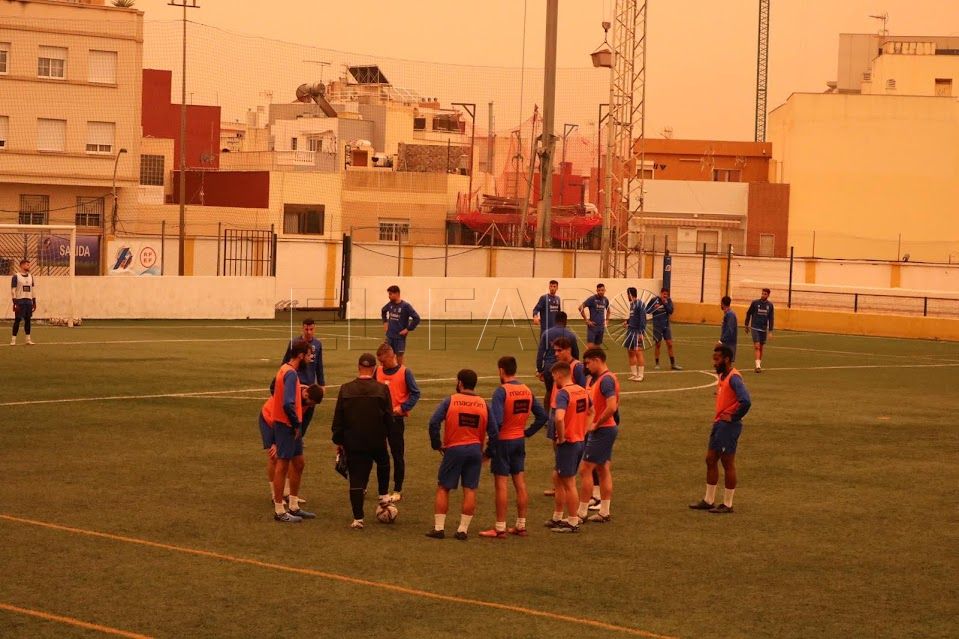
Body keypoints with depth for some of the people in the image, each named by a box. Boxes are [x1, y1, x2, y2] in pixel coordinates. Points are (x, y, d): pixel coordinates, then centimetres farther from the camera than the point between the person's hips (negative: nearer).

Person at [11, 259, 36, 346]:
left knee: (27, 319, 6)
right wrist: (15, 303, -14)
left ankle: (28, 339, 10)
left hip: (29, 301, 5)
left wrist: (34, 302, 12)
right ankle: (13, 339, -4)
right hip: (20, 301, -5)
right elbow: (13, 290, -7)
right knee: (17, 320, -6)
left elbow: (33, 290, 17)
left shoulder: (30, 277, 13)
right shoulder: (16, 276, -4)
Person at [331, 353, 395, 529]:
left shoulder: (345, 389, -4)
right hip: (377, 441, 0)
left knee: (356, 480, 2)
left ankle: (358, 519, 0)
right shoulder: (382, 389, -7)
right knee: (383, 463, 32)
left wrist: (338, 441, 10)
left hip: (353, 442, 0)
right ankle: (384, 495, 33)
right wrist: (386, 434, 15)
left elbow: (338, 419, 1)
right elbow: (389, 417, -3)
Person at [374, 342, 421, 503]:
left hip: (395, 418, -4)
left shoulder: (404, 372, -6)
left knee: (397, 455, 4)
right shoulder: (378, 371, 6)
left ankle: (397, 491, 12)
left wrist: (403, 408, -15)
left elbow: (415, 393, -5)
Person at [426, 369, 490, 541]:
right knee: (470, 490, 6)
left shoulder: (450, 401, -5)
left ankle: (439, 528, 6)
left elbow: (433, 423, -14)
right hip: (475, 450, 3)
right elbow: (493, 431, 3)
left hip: (454, 449, -2)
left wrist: (437, 444, -1)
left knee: (443, 488, 8)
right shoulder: (484, 404, 4)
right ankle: (463, 530, 5)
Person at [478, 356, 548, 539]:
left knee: (500, 484, -1)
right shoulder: (527, 390, 5)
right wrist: (527, 432, 12)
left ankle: (500, 528, 2)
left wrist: (491, 443, -15)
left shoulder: (501, 391, -17)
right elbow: (542, 416, 9)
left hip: (503, 441, -7)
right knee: (520, 483, 11)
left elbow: (495, 421, -25)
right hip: (520, 441, 7)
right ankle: (521, 526, 16)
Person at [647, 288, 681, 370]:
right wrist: (654, 308, -20)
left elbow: (671, 311, -8)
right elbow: (647, 310, -4)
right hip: (657, 326, -3)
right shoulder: (654, 300, -8)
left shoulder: (668, 300, 0)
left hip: (666, 325, 3)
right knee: (658, 344, 4)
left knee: (670, 344, 2)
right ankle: (657, 364, 15)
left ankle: (673, 364, 7)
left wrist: (666, 304, -19)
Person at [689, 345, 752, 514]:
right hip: (719, 423, 10)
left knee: (728, 463, -1)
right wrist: (720, 416, 14)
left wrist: (733, 417, -17)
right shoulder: (723, 376, 12)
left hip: (728, 425, -10)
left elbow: (745, 401, -30)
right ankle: (708, 501, 22)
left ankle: (727, 504, 8)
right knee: (710, 460, 13)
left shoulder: (734, 378, -18)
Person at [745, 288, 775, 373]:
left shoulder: (770, 305, 1)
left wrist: (770, 331, -3)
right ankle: (758, 366, -19)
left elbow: (771, 318, 2)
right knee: (757, 346, -13)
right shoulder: (755, 303, -6)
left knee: (761, 348, 12)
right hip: (755, 328, -3)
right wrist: (747, 325, 10)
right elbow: (748, 313, 5)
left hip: (764, 329, 3)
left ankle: (759, 364, 24)